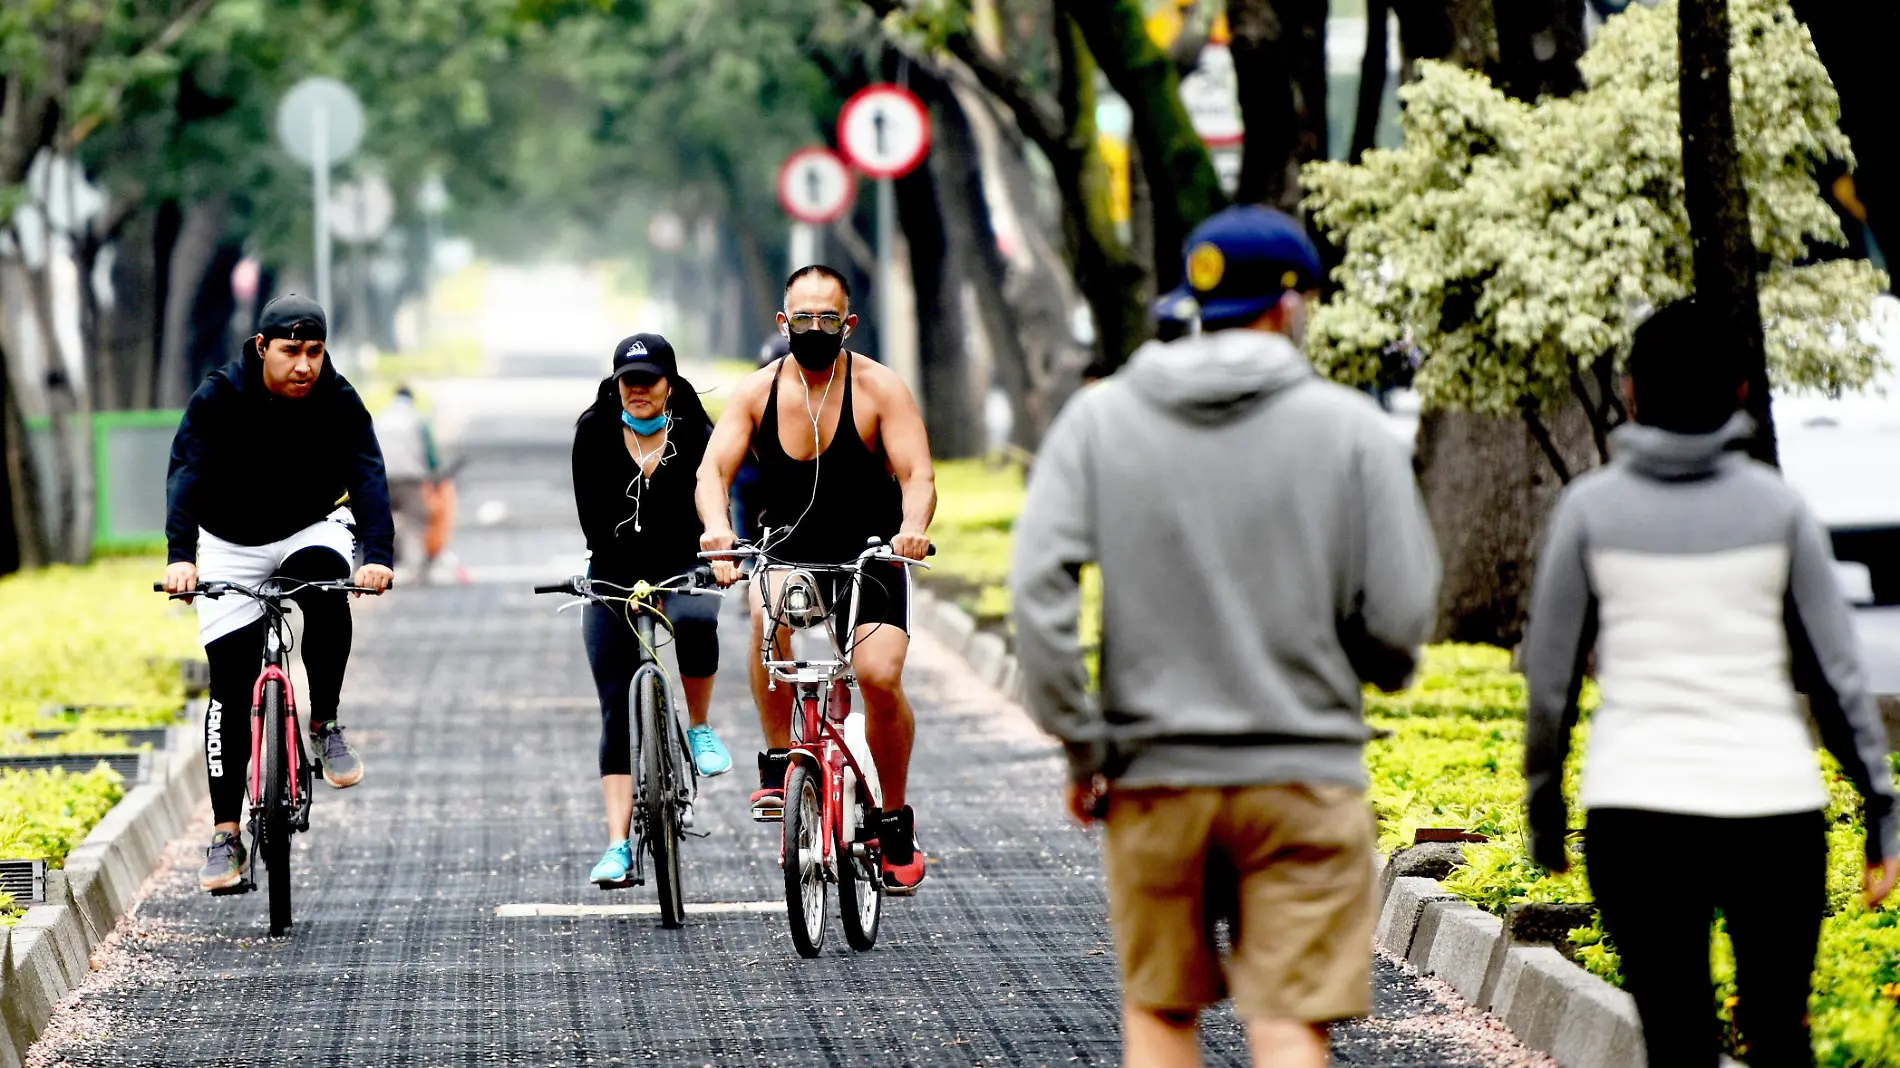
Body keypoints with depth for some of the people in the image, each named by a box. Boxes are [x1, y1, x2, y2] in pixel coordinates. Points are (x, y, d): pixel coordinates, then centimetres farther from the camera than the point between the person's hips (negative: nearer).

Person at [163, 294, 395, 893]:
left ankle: (325, 724, -15)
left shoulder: (338, 402, -16)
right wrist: (180, 556, -48)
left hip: (310, 532, 0)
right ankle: (225, 836, 0)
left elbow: (367, 477, -28)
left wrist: (378, 554, -46)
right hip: (230, 547, 0)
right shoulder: (219, 399, -20)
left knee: (326, 586, -35)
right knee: (231, 690, -6)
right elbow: (187, 475, -31)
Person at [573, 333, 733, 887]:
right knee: (617, 710, -5)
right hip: (614, 572, 1)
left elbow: (704, 514, -18)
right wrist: (634, 589, -21)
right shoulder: (595, 434, -6)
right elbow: (594, 519, -12)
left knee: (695, 619, -37)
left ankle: (700, 729, -13)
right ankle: (619, 844, -7)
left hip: (682, 567, -1)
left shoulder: (695, 436, -9)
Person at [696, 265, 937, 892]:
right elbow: (714, 469, -14)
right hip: (787, 552, 1)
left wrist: (913, 527, -41)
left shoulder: (878, 389, -10)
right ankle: (777, 765, -20)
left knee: (880, 675, -21)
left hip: (869, 558, -1)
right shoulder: (757, 392, -5)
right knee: (767, 609, -34)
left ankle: (895, 822, 0)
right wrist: (718, 529, -36)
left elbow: (918, 475, -18)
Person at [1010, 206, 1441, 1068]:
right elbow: (1400, 615, -7)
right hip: (1303, 772, -2)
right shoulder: (1350, 429, -4)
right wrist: (1379, 664, 17)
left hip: (1153, 778, 2)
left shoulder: (1099, 420, 2)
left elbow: (1038, 584, -7)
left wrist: (1081, 741, -1)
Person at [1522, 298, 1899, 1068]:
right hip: (1773, 802, 1)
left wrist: (1543, 807, 16)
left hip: (1635, 809, 0)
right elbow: (1835, 673, 5)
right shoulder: (1776, 506, 4)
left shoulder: (1591, 508, 3)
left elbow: (1549, 679, 5)